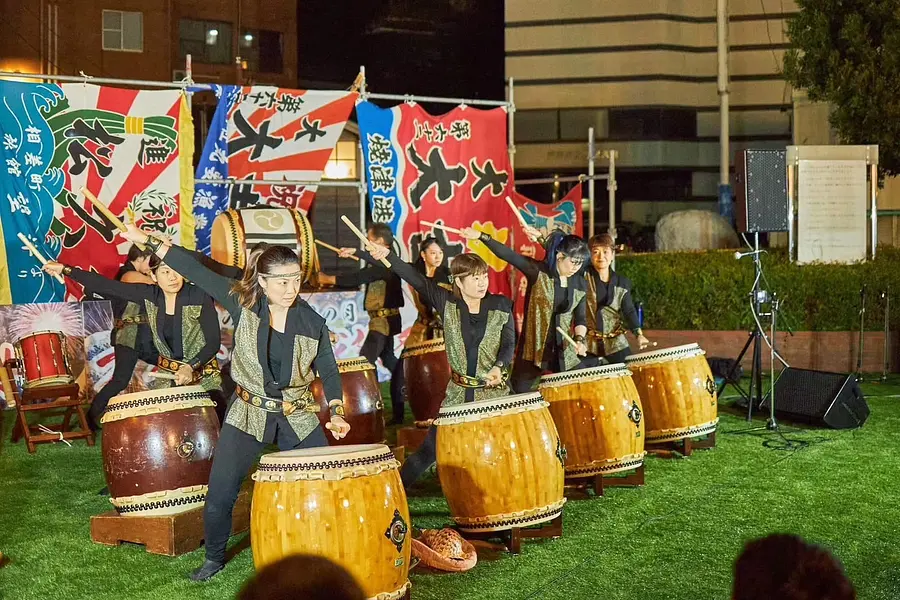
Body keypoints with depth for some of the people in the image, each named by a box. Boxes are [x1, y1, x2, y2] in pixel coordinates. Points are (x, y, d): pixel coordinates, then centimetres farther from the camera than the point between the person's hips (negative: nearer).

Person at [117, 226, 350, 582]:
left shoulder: (312, 322, -7)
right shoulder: (243, 302, -10)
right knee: (220, 494, -3)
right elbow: (198, 271, -13)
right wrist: (147, 241, -14)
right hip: (248, 415, -1)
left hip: (298, 418, 1)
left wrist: (337, 411, -9)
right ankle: (214, 558, 23)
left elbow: (328, 370, 4)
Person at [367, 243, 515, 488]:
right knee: (429, 449, 2)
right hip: (458, 394, 1)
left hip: (494, 393, -1)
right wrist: (388, 255, -23)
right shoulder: (447, 303, -2)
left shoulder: (501, 306, -2)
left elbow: (509, 343, -3)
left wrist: (499, 366, -24)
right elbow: (418, 280, -11)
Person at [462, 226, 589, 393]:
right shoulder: (537, 271, -10)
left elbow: (580, 318, 6)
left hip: (564, 351, 4)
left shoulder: (580, 284, 2)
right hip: (533, 348, -3)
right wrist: (481, 236, -26)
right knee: (520, 394, 4)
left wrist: (579, 339, -13)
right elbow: (507, 254, -17)